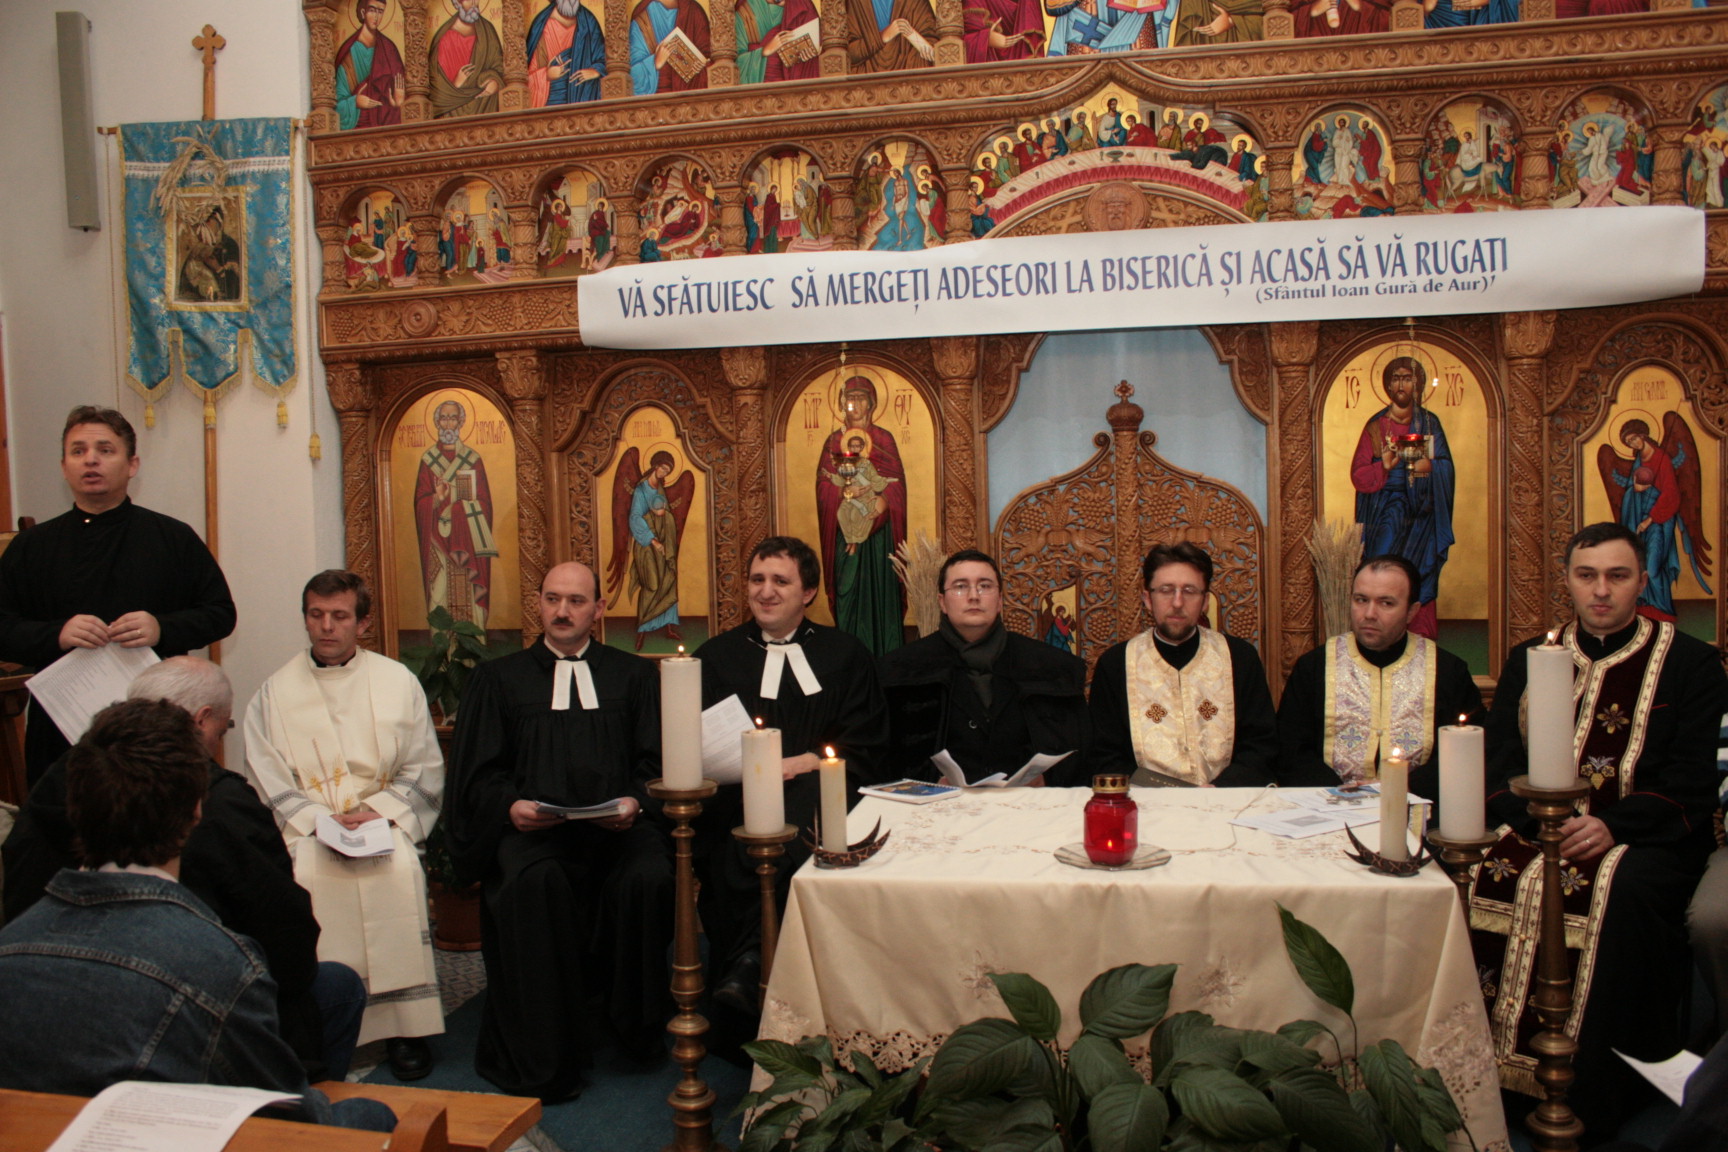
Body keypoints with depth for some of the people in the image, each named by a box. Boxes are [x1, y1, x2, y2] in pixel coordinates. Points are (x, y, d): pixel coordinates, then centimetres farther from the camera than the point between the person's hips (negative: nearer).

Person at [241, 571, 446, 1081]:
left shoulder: (398, 682, 9)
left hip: (386, 821, 0)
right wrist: (320, 819, -13)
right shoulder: (275, 692, 10)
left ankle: (405, 1025, -22)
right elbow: (267, 780, 4)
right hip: (306, 825, 1)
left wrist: (379, 811, -11)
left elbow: (425, 770, 7)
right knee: (309, 872, -31)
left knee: (399, 869, -31)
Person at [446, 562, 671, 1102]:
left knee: (646, 879, -31)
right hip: (532, 828, 0)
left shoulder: (632, 675, 20)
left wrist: (635, 800, -10)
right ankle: (543, 1053, -21)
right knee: (534, 883, -34)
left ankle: (631, 1026, -8)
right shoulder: (499, 678, 20)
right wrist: (510, 805, -9)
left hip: (617, 826, 1)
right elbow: (478, 772, 12)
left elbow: (655, 761, 12)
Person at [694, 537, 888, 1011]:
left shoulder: (845, 655, 17)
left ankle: (748, 961, -35)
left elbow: (863, 752, 9)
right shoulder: (716, 657, 20)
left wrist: (800, 765, -11)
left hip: (817, 792, 0)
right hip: (736, 803, 1)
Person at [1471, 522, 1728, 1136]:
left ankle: (1591, 1097, -26)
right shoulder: (1528, 659, 16)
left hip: (1647, 836, -3)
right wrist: (1539, 819, -13)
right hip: (1542, 831, 3)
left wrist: (1613, 826, -20)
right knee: (1482, 875, -26)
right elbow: (1498, 766, 8)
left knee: (1621, 892, -35)